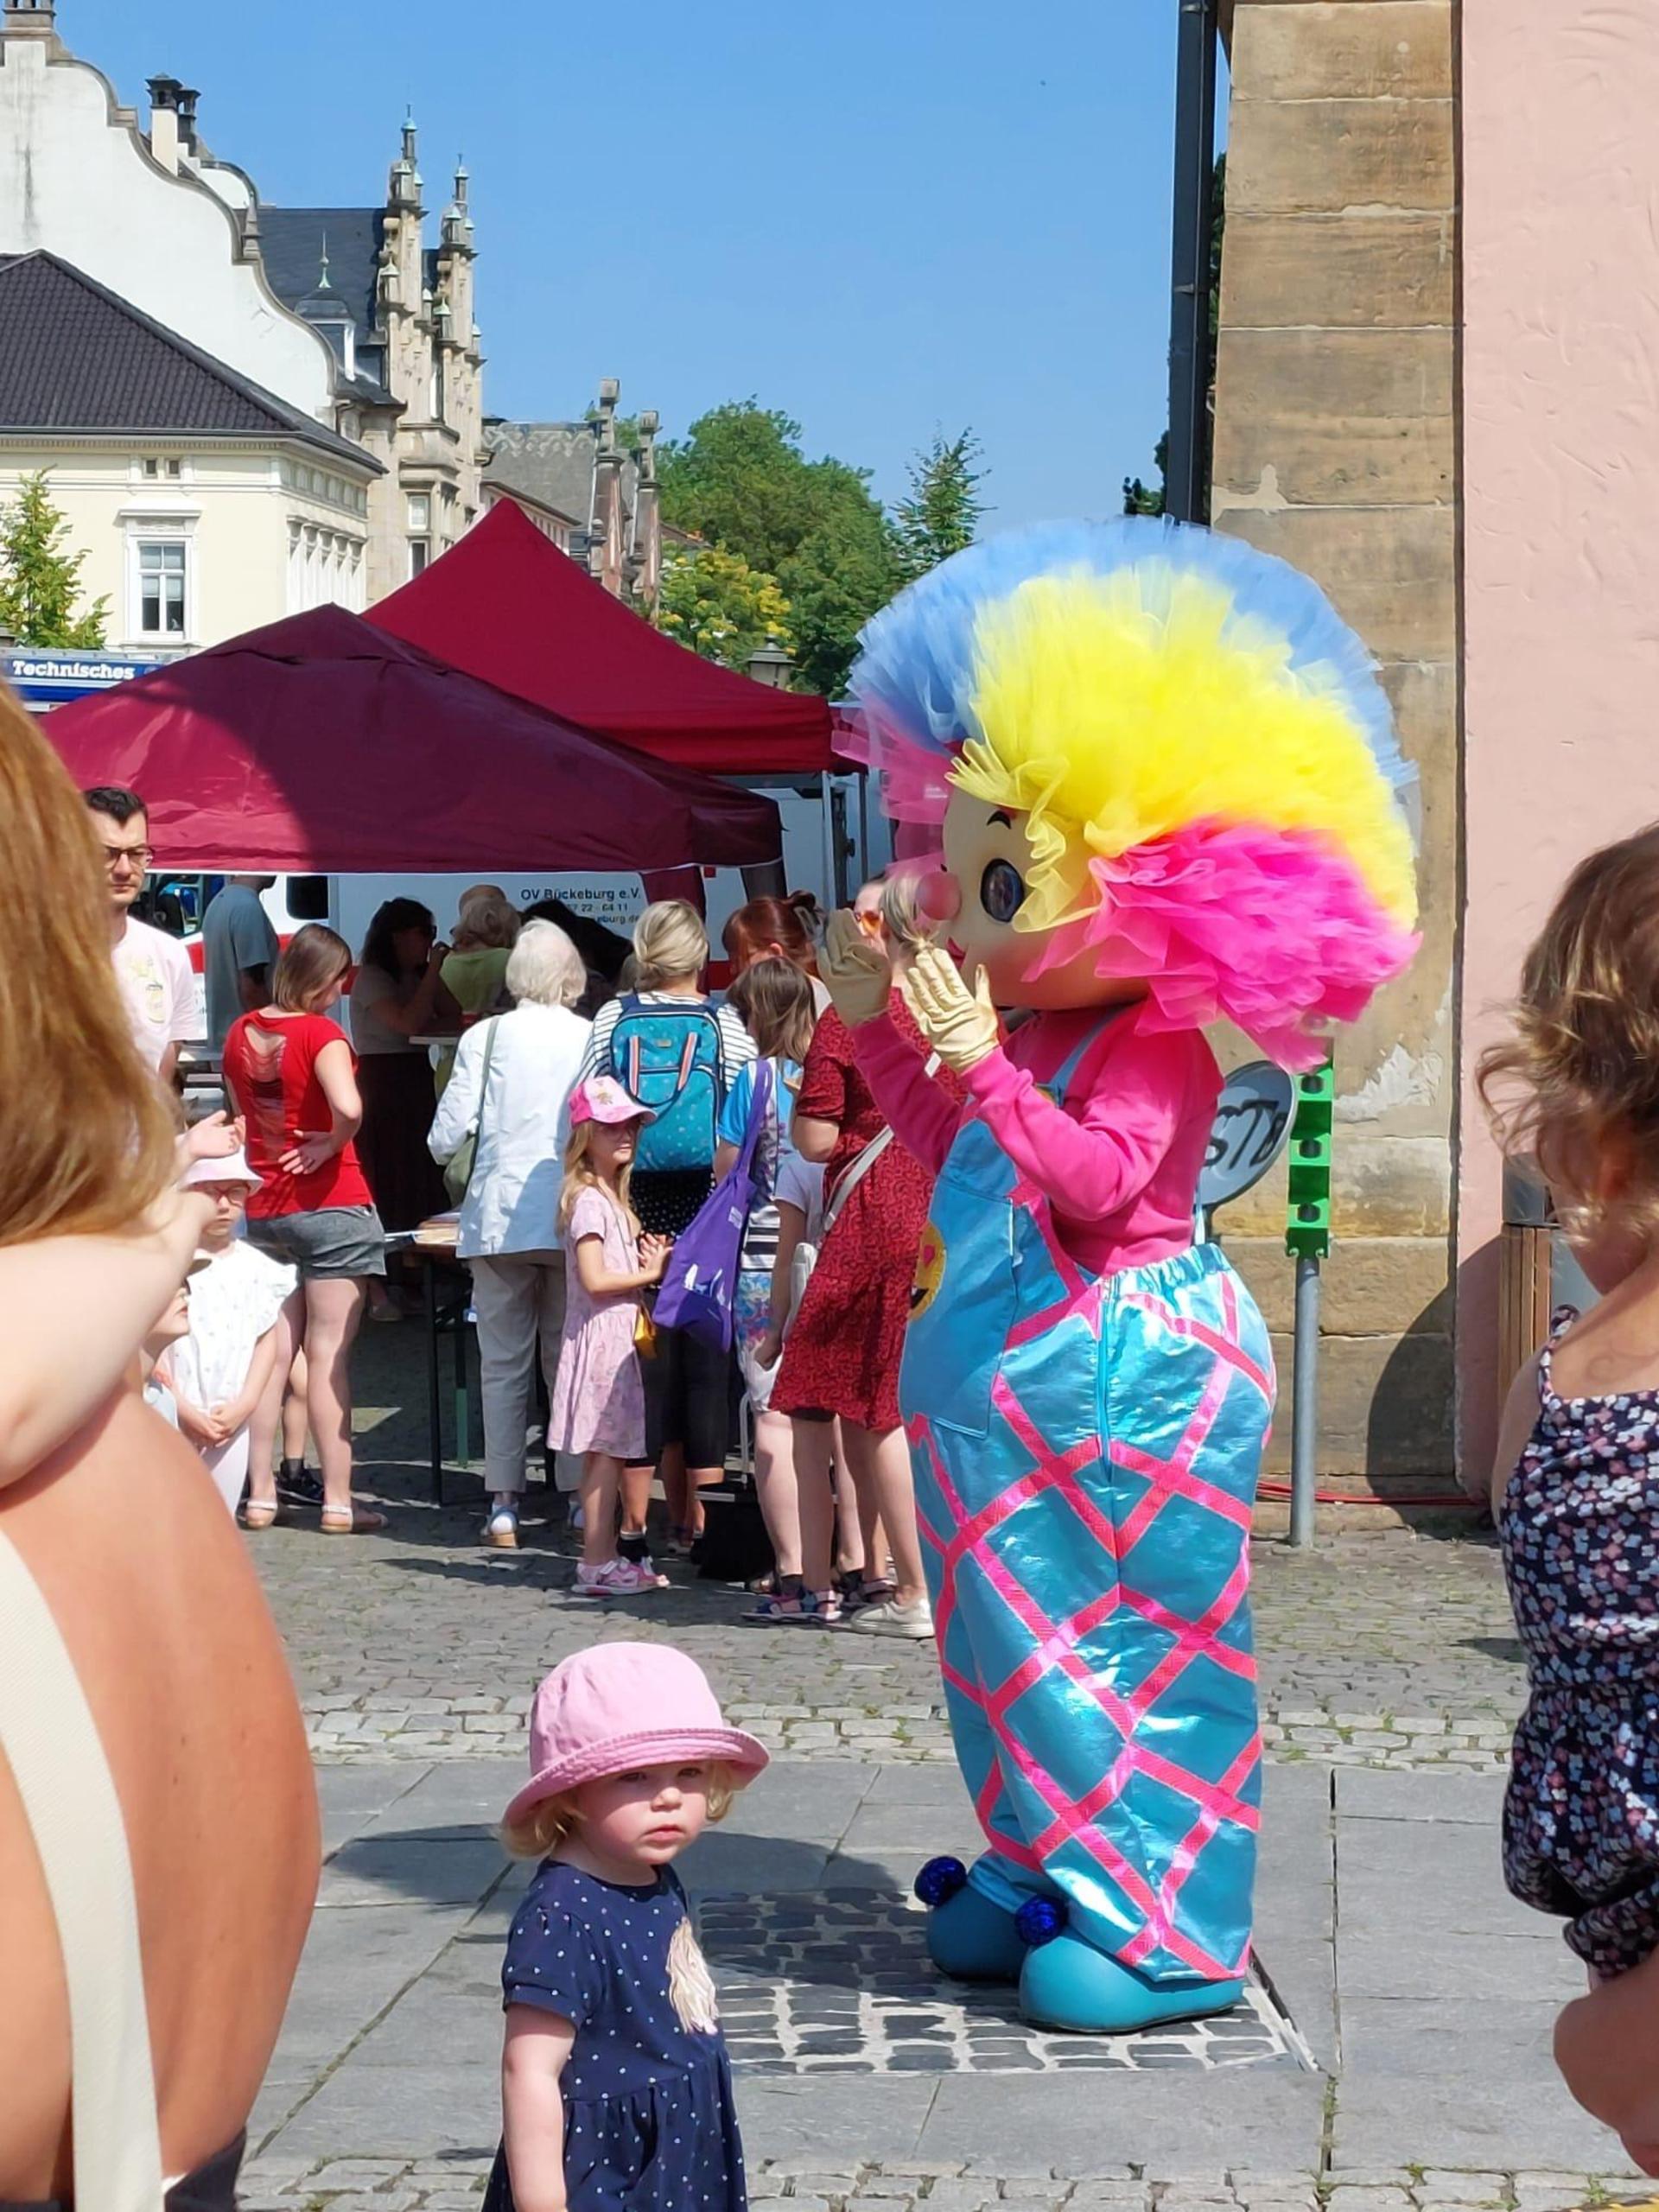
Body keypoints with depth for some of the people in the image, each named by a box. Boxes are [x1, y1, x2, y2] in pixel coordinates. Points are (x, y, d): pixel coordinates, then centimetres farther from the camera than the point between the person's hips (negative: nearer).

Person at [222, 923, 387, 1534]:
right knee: (328, 1356, -3)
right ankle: (337, 1502, 0)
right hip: (331, 1205, -6)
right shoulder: (321, 1033, -14)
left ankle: (260, 1495, 12)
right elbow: (348, 1106, -29)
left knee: (272, 1354, 11)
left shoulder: (241, 1033, 6)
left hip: (263, 1209, 6)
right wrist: (333, 1144, -12)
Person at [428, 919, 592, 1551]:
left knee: (503, 1364, 6)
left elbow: (446, 1136, -3)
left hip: (498, 1218, 0)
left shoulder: (486, 1037, -1)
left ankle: (504, 1505, 4)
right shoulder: (595, 1039, 1)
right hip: (574, 1218, 1)